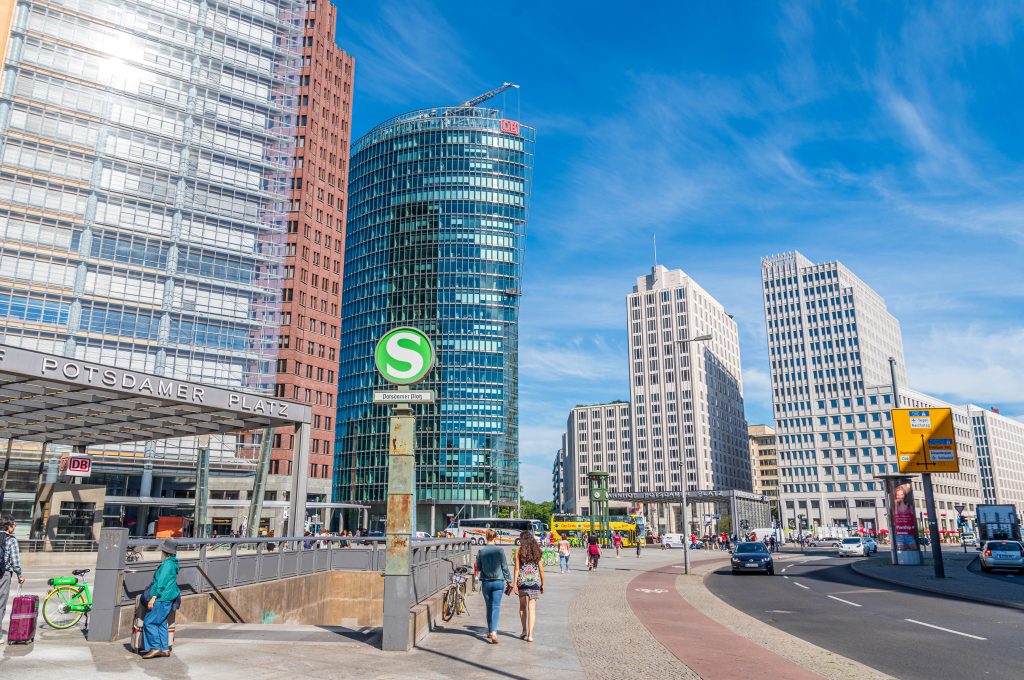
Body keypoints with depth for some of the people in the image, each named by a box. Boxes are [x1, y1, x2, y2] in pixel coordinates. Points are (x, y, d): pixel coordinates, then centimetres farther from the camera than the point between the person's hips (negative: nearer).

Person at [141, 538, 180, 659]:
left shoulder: (167, 564, -15)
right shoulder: (172, 563, 15)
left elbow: (161, 583, -19)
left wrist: (153, 598, -19)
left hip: (161, 600, -10)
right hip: (165, 600, 10)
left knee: (149, 622, -7)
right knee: (161, 624, 11)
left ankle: (155, 647, -6)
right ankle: (164, 649, 13)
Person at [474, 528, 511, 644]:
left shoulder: (481, 551, -4)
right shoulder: (500, 551, -8)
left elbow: (478, 568, 4)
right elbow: (505, 567, -3)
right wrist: (509, 581, 7)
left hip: (486, 582, 2)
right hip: (498, 582, -2)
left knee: (489, 607, 16)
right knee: (496, 607, -2)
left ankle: (490, 631, 25)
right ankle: (493, 632, -17)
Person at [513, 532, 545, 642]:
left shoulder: (519, 551, -1)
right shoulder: (537, 551, 6)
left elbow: (517, 568, -5)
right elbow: (541, 569, 6)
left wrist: (515, 583, -3)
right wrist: (542, 584, 13)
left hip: (522, 580, -1)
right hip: (535, 581, 1)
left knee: (522, 607, 17)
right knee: (532, 608, 1)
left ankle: (524, 631, 21)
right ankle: (530, 634, -6)